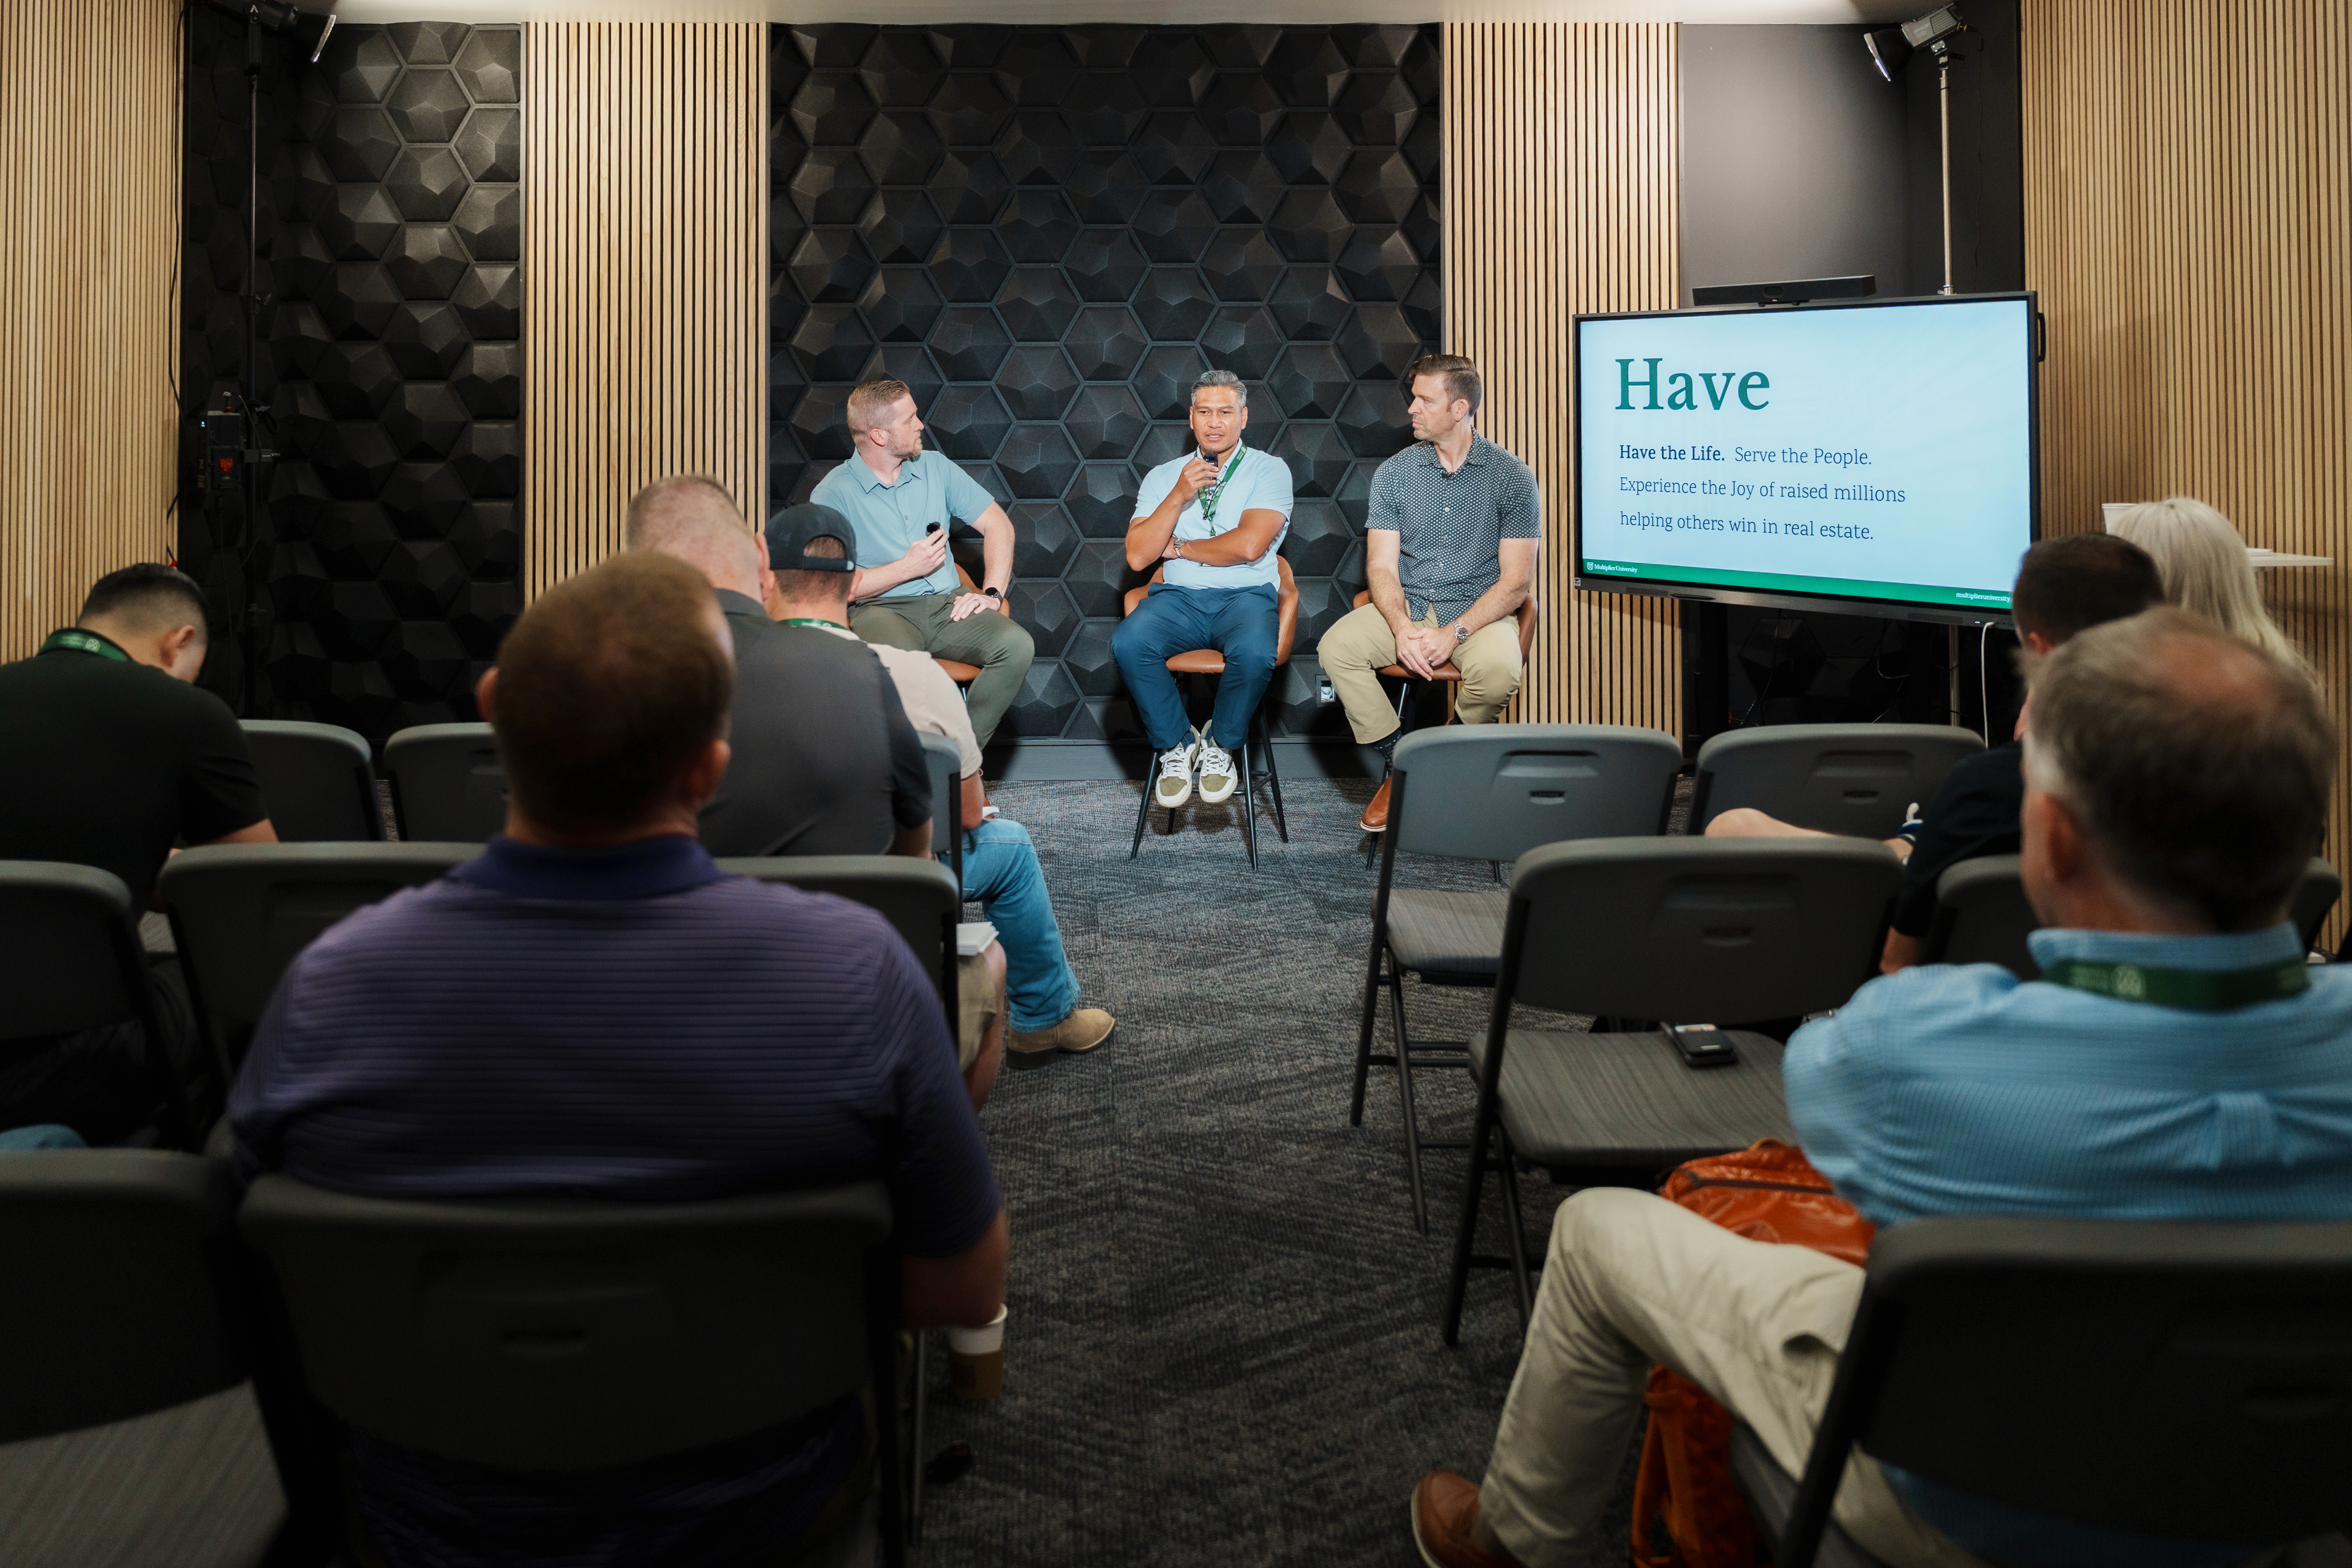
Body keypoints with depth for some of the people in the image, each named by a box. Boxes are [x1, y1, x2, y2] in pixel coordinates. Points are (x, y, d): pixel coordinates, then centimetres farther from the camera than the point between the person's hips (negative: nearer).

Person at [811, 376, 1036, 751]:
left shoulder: (936, 468, 14)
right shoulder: (834, 493, -2)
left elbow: (998, 523, 14)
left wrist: (992, 593, -1)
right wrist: (908, 568, -8)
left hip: (947, 604, 5)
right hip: (881, 609, -5)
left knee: (1017, 645, -26)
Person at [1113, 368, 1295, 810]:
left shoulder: (1269, 470, 5)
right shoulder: (1164, 476, 15)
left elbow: (1248, 546, -10)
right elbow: (1138, 556, 4)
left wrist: (1179, 548, 2)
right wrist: (1179, 497, -6)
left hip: (1246, 595, -2)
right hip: (1178, 596, 2)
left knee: (1255, 653, -36)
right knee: (1127, 644, -30)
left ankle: (1222, 745, -7)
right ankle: (1176, 744, -7)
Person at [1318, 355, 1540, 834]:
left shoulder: (1512, 477, -4)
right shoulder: (1395, 472, 5)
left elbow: (1516, 579, -8)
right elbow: (1381, 565, 1)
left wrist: (1454, 633, -21)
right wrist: (1402, 628, -20)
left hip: (1478, 611, -3)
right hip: (1406, 607, 3)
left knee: (1498, 669, -36)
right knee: (1336, 647, -25)